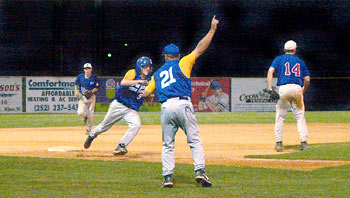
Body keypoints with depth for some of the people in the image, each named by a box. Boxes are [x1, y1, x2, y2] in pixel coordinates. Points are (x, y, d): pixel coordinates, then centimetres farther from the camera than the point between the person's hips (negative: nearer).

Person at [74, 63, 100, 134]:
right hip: (82, 97, 1)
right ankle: (85, 117, 21)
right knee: (81, 112, -17)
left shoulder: (94, 77, -8)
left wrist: (91, 91, -21)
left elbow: (96, 88, -3)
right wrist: (76, 91, -3)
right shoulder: (80, 76, -4)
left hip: (91, 97, -1)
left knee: (90, 114, -3)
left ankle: (89, 129, 19)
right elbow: (76, 84, 14)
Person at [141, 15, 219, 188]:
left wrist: (144, 96, 46)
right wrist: (212, 29, 11)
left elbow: (146, 93, 21)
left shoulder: (157, 73, 23)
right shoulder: (182, 64, 13)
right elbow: (200, 48, 8)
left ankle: (167, 177, 2)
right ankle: (200, 171, -12)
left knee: (167, 145, 11)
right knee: (194, 141, 3)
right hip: (183, 105, -2)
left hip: (166, 108, 3)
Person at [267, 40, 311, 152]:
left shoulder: (279, 59, 11)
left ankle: (279, 143, 1)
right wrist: (303, 90, 28)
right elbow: (307, 79, 11)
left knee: (280, 117, 5)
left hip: (283, 88, -1)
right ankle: (304, 142, -3)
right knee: (300, 116, 5)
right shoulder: (300, 61, 17)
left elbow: (271, 71, -5)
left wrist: (270, 87, -9)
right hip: (297, 88, 1)